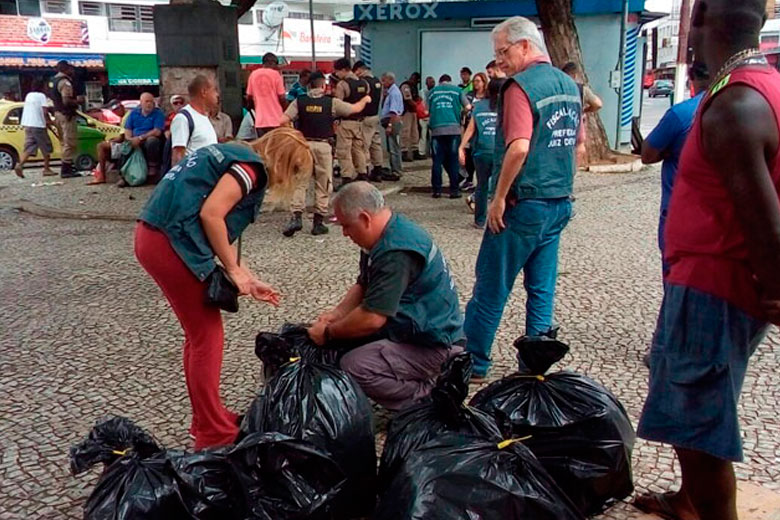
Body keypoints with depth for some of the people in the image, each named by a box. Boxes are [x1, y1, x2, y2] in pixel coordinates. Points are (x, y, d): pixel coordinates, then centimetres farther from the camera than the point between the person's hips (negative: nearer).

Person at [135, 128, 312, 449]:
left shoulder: (234, 158, 22)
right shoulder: (251, 166, -6)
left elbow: (221, 233, 21)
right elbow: (210, 215, -18)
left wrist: (248, 280, 21)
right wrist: (234, 271, -7)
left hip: (154, 237, 10)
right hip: (170, 242, -10)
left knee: (200, 333, 18)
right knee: (208, 337, 0)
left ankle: (206, 419, 29)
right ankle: (215, 434, 9)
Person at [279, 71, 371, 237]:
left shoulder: (299, 102, 0)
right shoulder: (332, 102, -2)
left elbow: (283, 121, -8)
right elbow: (355, 108, 9)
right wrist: (365, 100, 29)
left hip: (303, 144, 1)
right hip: (323, 146, -1)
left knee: (299, 182, 6)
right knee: (323, 185, 7)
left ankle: (296, 217, -8)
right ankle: (318, 222, 9)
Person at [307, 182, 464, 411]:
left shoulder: (397, 253, -28)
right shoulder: (384, 236, 6)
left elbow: (372, 318, -29)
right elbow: (363, 285, 18)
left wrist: (328, 333, -14)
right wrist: (337, 312, 1)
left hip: (432, 343, -11)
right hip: (409, 326, 11)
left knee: (352, 366, -26)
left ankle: (429, 395, -8)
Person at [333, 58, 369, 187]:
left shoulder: (342, 84, -14)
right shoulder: (364, 84, 8)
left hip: (345, 122, -7)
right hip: (359, 121, 7)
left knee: (344, 151, -3)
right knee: (359, 148, 15)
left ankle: (347, 179, -5)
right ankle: (362, 175, 19)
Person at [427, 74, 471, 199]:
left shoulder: (433, 92, 17)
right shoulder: (457, 90, 12)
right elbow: (468, 107, 6)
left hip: (436, 129, 1)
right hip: (453, 128, -1)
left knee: (437, 161, 3)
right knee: (454, 160, 1)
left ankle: (437, 190, 3)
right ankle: (454, 190, -1)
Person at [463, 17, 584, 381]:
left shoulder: (521, 85, -14)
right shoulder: (569, 84, 12)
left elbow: (519, 148, -25)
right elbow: (578, 144, 19)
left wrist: (499, 198, -17)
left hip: (525, 203, -8)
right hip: (560, 204, 8)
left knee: (491, 287, 2)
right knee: (542, 287, 13)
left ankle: (472, 364, 12)